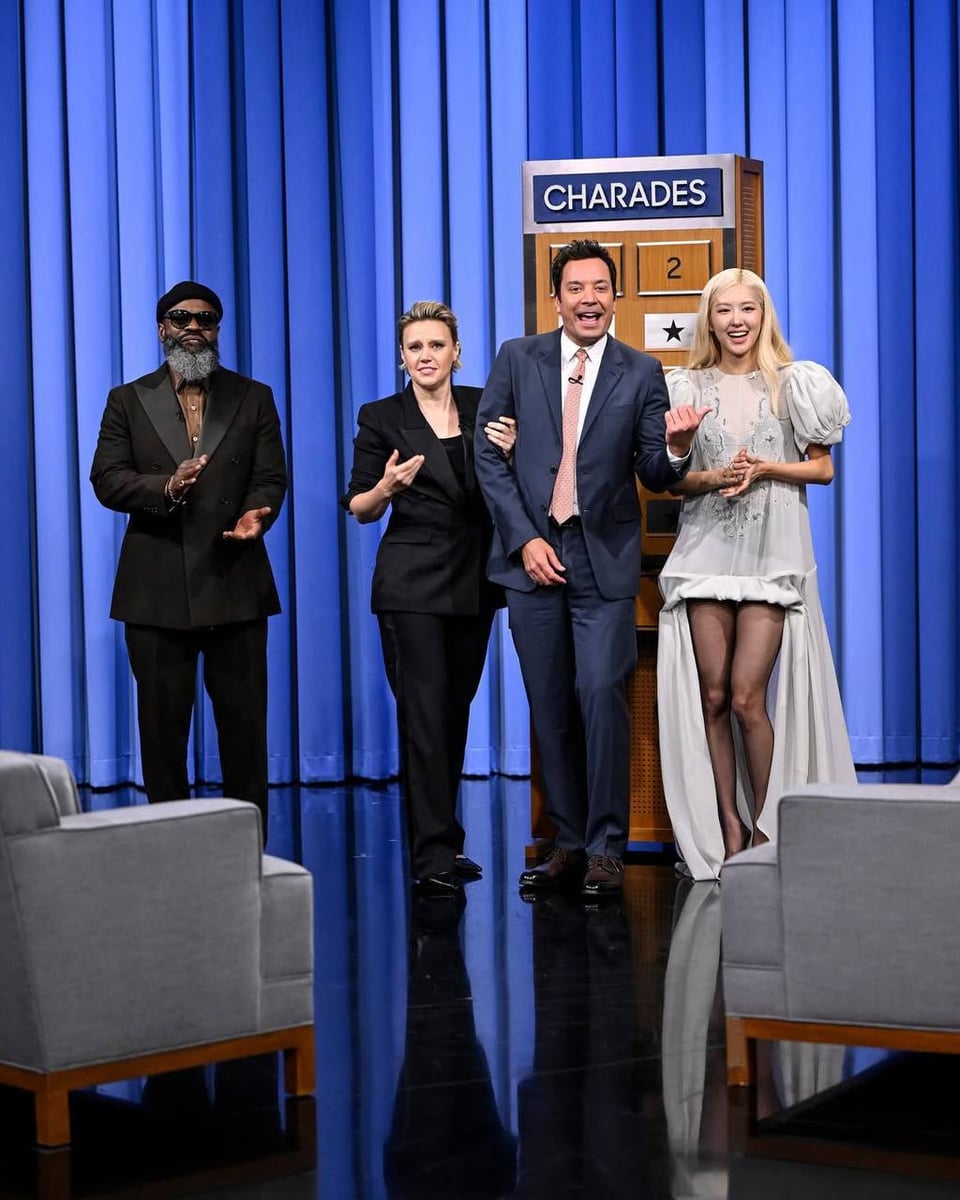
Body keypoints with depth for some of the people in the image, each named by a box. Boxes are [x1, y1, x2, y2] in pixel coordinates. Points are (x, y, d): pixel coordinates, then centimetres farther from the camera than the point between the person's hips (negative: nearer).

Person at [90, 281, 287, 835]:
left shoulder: (254, 398, 10)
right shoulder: (128, 400, 9)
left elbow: (271, 478, 4)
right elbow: (107, 479, 0)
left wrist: (256, 514, -17)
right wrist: (167, 487, -17)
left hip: (235, 584, 0)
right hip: (156, 590, 0)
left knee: (244, 727, 2)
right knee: (162, 728, 5)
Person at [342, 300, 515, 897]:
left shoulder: (484, 408, 8)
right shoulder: (381, 417, 0)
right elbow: (360, 509, 2)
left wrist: (509, 454, -7)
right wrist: (386, 488, -19)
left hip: (474, 580, 4)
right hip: (411, 583, -4)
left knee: (457, 708, 10)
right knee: (425, 710, -10)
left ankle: (442, 840, 21)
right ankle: (434, 854, -10)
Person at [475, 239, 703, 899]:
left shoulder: (642, 372, 3)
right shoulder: (518, 359, 5)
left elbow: (654, 474, 3)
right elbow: (488, 454, 2)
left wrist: (675, 447, -21)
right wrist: (524, 539, -6)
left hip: (605, 558, -2)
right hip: (534, 553, 2)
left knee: (602, 694, -12)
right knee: (551, 707, 7)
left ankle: (606, 848, -3)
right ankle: (570, 842, 17)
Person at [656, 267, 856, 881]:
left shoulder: (791, 384, 5)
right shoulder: (688, 387, 9)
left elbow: (823, 467, 6)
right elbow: (671, 478, 9)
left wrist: (766, 470, -10)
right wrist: (713, 478, -11)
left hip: (771, 554, -2)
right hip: (706, 552, 2)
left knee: (747, 696, -10)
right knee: (712, 697, 1)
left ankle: (767, 826, 5)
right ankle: (728, 827, 10)